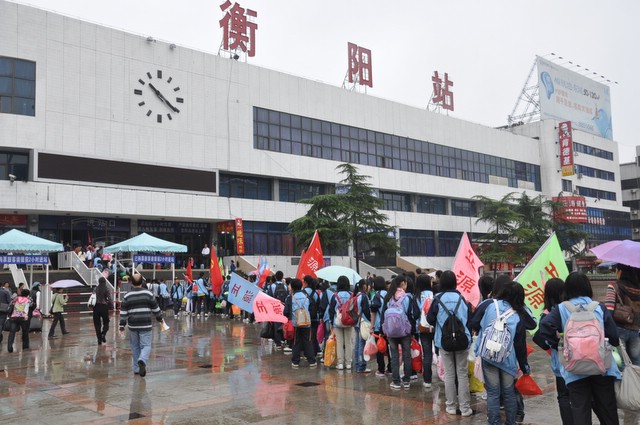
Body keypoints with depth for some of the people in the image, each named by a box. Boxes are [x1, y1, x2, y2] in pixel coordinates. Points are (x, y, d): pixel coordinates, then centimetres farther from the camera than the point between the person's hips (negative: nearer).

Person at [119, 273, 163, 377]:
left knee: (135, 347, 14)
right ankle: (142, 360, -28)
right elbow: (155, 308, 5)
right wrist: (160, 318, 20)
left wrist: (122, 325, 6)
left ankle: (136, 369, 19)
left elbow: (123, 311, 1)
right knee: (146, 345, 0)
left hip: (133, 326, 2)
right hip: (146, 326, -2)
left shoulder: (127, 296, 1)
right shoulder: (148, 294, -2)